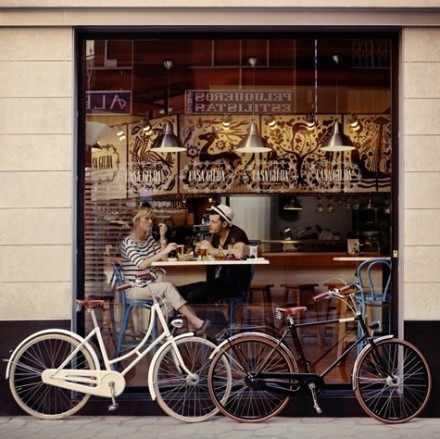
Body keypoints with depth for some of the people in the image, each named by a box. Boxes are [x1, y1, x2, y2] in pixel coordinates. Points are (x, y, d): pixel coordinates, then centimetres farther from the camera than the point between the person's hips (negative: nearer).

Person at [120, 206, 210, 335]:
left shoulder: (149, 239, 13)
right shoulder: (128, 242, -10)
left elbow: (164, 258, 4)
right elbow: (141, 264, -26)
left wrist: (162, 236, -4)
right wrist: (164, 251, -31)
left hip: (147, 286, 7)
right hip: (134, 289, -7)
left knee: (169, 300, -23)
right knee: (167, 287, -27)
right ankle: (195, 322, -29)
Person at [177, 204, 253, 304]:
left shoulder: (237, 234, -13)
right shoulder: (215, 236, 8)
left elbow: (239, 254, -34)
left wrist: (213, 250, -22)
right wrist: (202, 248, -11)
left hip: (236, 285, -8)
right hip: (219, 281, 8)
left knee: (193, 296, -25)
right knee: (179, 291, -2)